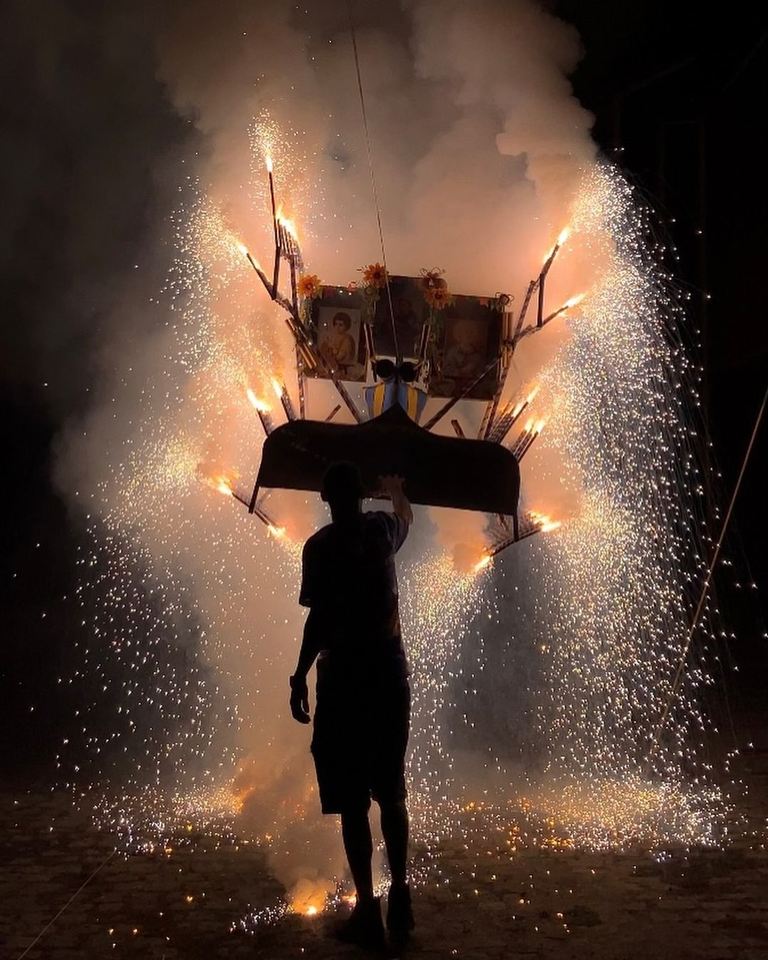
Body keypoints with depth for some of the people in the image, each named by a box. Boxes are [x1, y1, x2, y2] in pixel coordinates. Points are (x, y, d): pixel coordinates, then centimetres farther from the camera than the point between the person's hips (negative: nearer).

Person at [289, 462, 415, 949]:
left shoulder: (319, 545, -8)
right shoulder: (383, 529, 5)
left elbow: (319, 618, -13)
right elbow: (407, 515, 30)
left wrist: (300, 676, -5)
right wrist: (396, 489, 51)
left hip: (344, 675, -4)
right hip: (389, 671, 5)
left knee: (352, 800, 1)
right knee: (391, 793, 15)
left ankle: (368, 909, 2)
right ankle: (400, 897, 19)